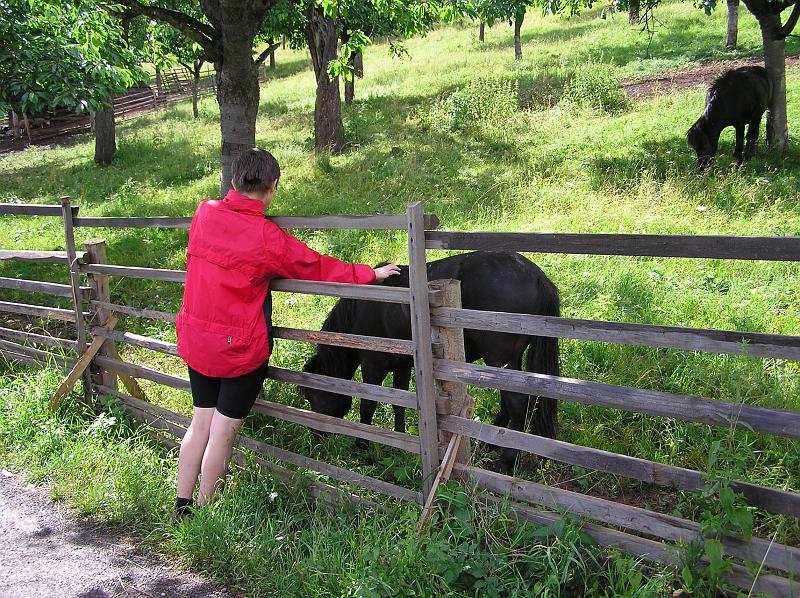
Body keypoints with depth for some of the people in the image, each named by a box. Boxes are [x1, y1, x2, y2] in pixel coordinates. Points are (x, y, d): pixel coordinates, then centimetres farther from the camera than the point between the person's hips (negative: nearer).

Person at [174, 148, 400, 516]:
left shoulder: (204, 214, -4)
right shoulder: (267, 238, -18)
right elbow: (317, 268, -7)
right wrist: (370, 273, 5)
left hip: (196, 340, 6)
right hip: (240, 348, -6)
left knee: (201, 422, 18)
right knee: (224, 430, 8)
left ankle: (181, 508, 25)